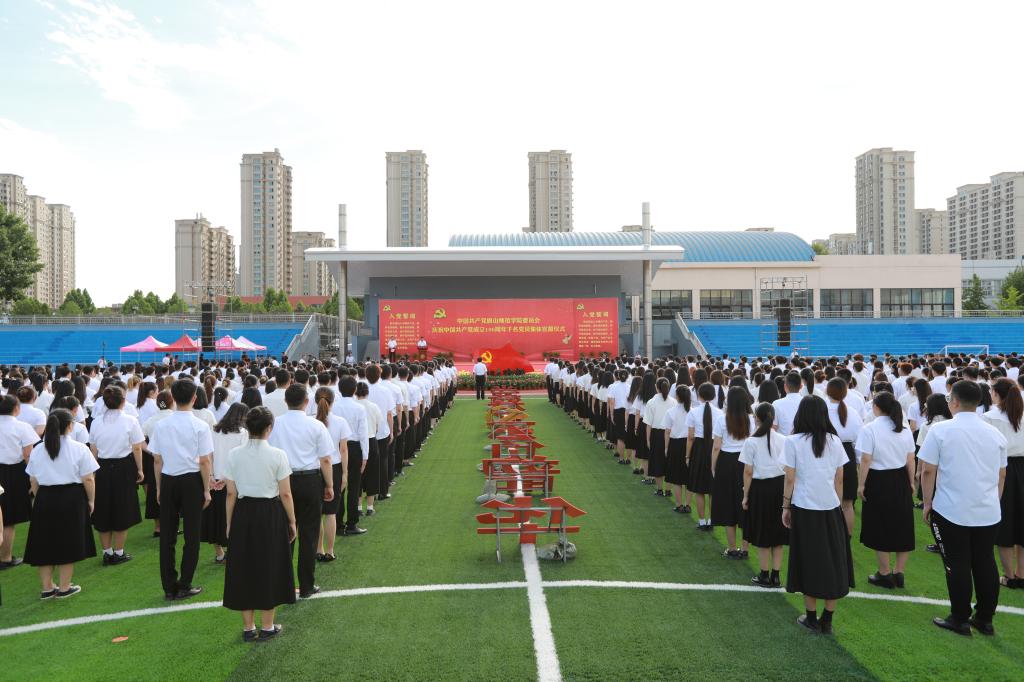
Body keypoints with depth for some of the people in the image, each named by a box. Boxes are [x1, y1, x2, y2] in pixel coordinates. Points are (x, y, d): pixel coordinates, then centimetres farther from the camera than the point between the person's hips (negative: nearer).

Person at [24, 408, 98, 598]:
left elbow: (33, 481, 7)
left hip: (44, 499, 4)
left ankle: (47, 587, 20)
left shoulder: (37, 450, 3)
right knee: (68, 544, 7)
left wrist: (42, 499, 19)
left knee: (45, 543, 13)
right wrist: (91, 501, 3)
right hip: (71, 499, -4)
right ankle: (64, 588, 14)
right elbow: (88, 479, -10)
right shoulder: (79, 448, -10)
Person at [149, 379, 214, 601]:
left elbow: (157, 460, 3)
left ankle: (169, 588, 18)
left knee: (167, 536, 12)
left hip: (168, 481, 3)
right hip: (192, 481, -3)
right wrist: (206, 490, -1)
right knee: (191, 535, 9)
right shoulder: (200, 426, -12)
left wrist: (159, 487, 13)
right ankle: (184, 587, 13)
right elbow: (204, 462, -11)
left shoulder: (161, 425, -2)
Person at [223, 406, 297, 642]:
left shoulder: (234, 455, -4)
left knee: (244, 569, 14)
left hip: (243, 514, 2)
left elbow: (231, 494, -1)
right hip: (271, 514, -2)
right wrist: (292, 522, 2)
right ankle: (267, 627, 22)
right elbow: (285, 494, -9)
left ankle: (248, 627, 24)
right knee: (270, 568, 12)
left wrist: (230, 524, 9)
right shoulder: (277, 455, -11)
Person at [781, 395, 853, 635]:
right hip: (831, 508, 2)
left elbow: (790, 479, -6)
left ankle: (812, 618, 16)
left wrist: (785, 507, 4)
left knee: (809, 562, 8)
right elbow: (839, 479, 5)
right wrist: (837, 503, 16)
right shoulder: (834, 441, 1)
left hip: (804, 509, -2)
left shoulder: (794, 442, -8)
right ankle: (827, 621, 16)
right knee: (833, 561, 10)